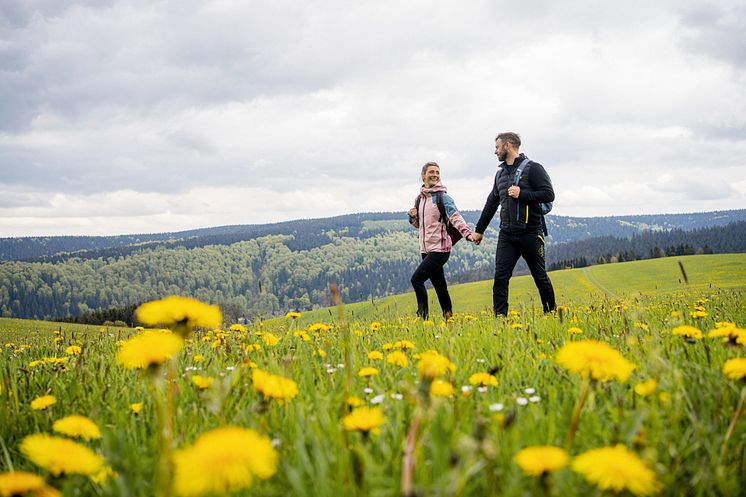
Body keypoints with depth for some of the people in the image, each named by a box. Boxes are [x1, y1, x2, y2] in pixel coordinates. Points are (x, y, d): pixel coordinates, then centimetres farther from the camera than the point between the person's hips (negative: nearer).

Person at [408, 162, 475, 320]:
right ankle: (448, 317, 18)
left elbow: (455, 217, -19)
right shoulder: (419, 198, 13)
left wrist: (468, 233, -35)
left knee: (416, 278, -16)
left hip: (440, 249, -7)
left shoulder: (442, 197, -7)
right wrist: (413, 217, 0)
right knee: (439, 286, 11)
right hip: (426, 250, 7)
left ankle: (423, 315, -8)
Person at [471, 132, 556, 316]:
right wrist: (479, 230, 25)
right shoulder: (500, 173, 16)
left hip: (530, 233, -5)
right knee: (500, 277, -5)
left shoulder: (532, 168, -4)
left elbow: (549, 195, -11)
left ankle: (551, 313, 22)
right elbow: (491, 203, 23)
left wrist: (522, 194, -18)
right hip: (506, 235, 5)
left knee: (540, 276, 7)